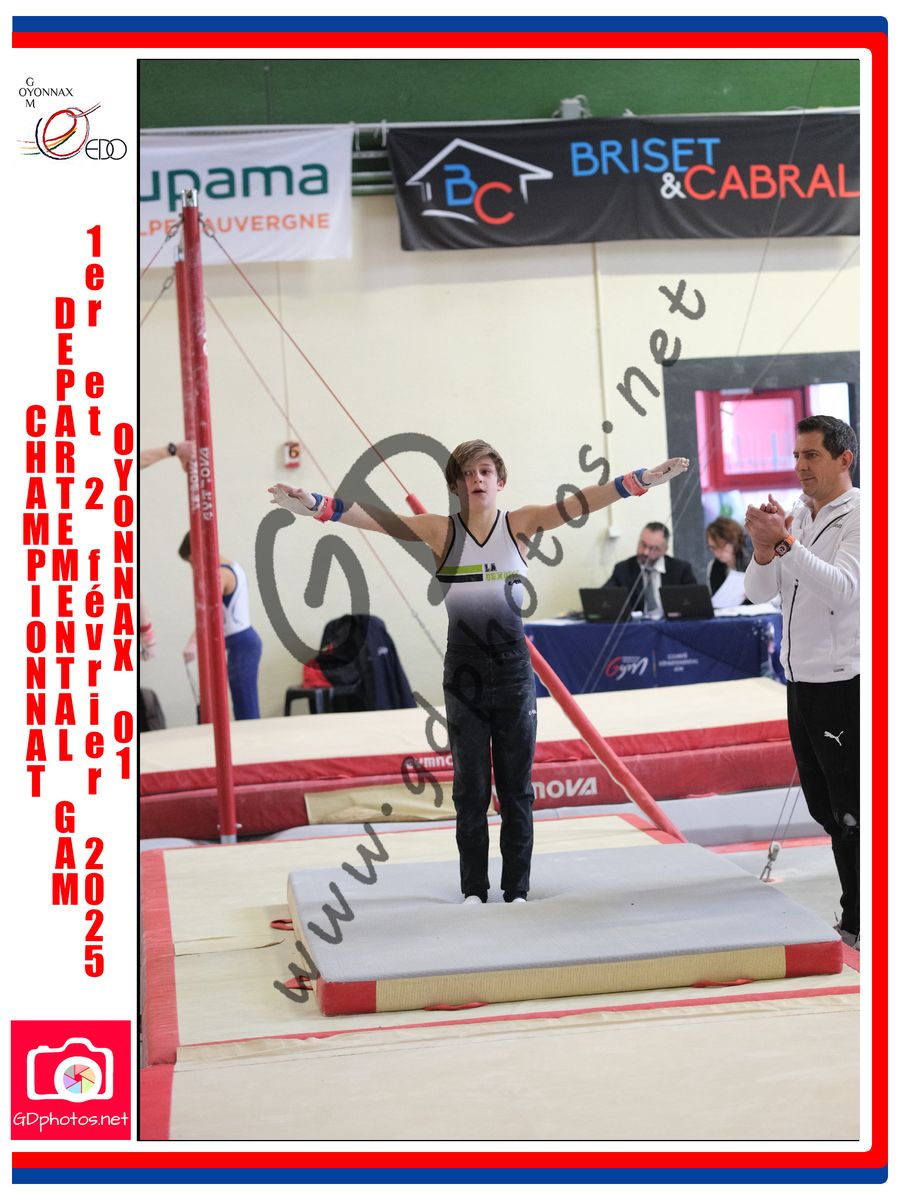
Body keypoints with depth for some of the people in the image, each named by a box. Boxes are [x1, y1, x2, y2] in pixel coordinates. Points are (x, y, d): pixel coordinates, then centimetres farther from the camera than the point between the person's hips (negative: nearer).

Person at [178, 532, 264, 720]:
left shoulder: (220, 573, -15)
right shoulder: (233, 566, 15)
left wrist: (193, 643, -41)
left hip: (240, 645, -10)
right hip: (246, 640, 10)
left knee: (246, 711, -9)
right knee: (246, 709, 9)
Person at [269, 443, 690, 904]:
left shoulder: (520, 523, 0)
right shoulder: (441, 531, -1)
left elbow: (577, 503, -12)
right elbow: (375, 518, -10)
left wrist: (642, 480, -23)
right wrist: (313, 505, -24)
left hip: (513, 669, 0)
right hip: (463, 671, 0)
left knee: (516, 787, 6)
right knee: (470, 788, 6)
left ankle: (517, 891, 14)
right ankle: (473, 890, 14)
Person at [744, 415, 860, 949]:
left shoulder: (860, 516, -12)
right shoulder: (794, 516, 10)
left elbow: (843, 587, -26)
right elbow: (759, 591, 4)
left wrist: (785, 542, -32)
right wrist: (764, 546, -15)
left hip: (844, 684, -8)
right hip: (802, 680, 8)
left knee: (850, 810, -1)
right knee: (824, 807, 15)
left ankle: (857, 925, 8)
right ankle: (854, 917, 25)